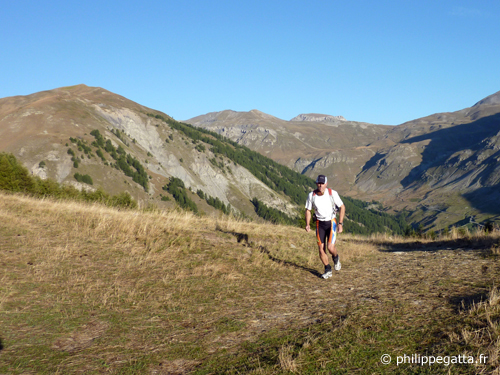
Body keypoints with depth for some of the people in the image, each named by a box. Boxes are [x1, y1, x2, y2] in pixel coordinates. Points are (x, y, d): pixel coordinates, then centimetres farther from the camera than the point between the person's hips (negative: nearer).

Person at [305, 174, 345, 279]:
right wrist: (307, 224, -8)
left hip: (331, 222, -2)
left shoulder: (332, 193, -14)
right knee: (321, 249, -2)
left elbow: (342, 207, -3)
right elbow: (308, 210, 5)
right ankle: (328, 270, 19)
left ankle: (336, 258, 20)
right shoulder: (311, 195, -7)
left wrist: (340, 223, -10)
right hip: (320, 224, 3)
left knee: (330, 247, -16)